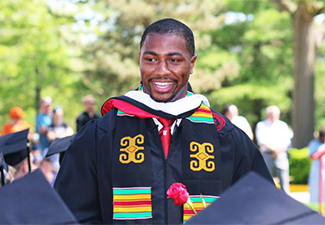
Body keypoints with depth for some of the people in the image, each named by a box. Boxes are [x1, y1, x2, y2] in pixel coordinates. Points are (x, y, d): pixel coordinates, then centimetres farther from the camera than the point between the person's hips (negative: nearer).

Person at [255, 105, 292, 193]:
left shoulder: (283, 125, 16)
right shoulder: (261, 125, 9)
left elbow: (287, 140, 6)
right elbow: (261, 140, -3)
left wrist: (279, 150, -11)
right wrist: (274, 149, -13)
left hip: (281, 155, 1)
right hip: (267, 154, -1)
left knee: (284, 179, -6)